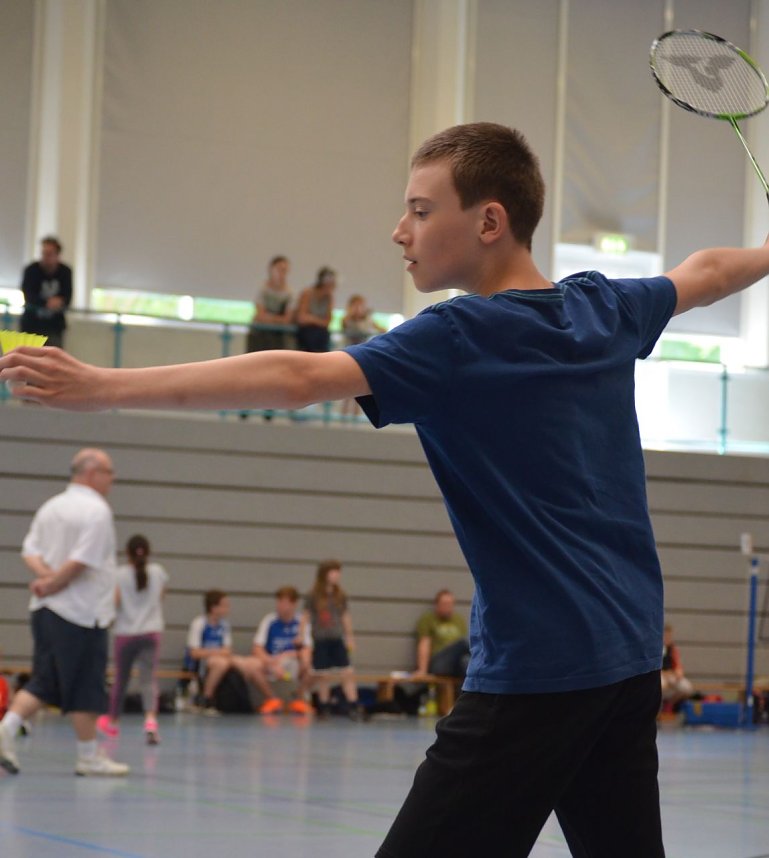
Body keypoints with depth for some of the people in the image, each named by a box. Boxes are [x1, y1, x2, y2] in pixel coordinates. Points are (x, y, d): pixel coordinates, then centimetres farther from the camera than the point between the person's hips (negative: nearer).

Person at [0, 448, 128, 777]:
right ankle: (89, 755, 8)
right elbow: (82, 560, -20)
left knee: (44, 682, 14)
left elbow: (30, 551, 9)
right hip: (83, 612, -8)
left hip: (46, 612, 8)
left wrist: (46, 576, -4)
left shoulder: (51, 506, 13)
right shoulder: (96, 510, -12)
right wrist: (54, 584, -9)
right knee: (86, 687, 1)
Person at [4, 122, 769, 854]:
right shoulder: (605, 307, 10)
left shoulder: (461, 339, -13)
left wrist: (101, 387, -27)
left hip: (536, 668, -8)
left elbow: (297, 380, -24)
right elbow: (704, 273, 32)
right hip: (632, 658, 9)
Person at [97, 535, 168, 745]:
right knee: (148, 679, -7)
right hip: (151, 632, 1)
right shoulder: (158, 572, 5)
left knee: (121, 679, 14)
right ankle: (151, 720, -30)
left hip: (125, 633, -1)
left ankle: (113, 722, 33)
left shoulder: (120, 574, -5)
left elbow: (114, 600, -15)